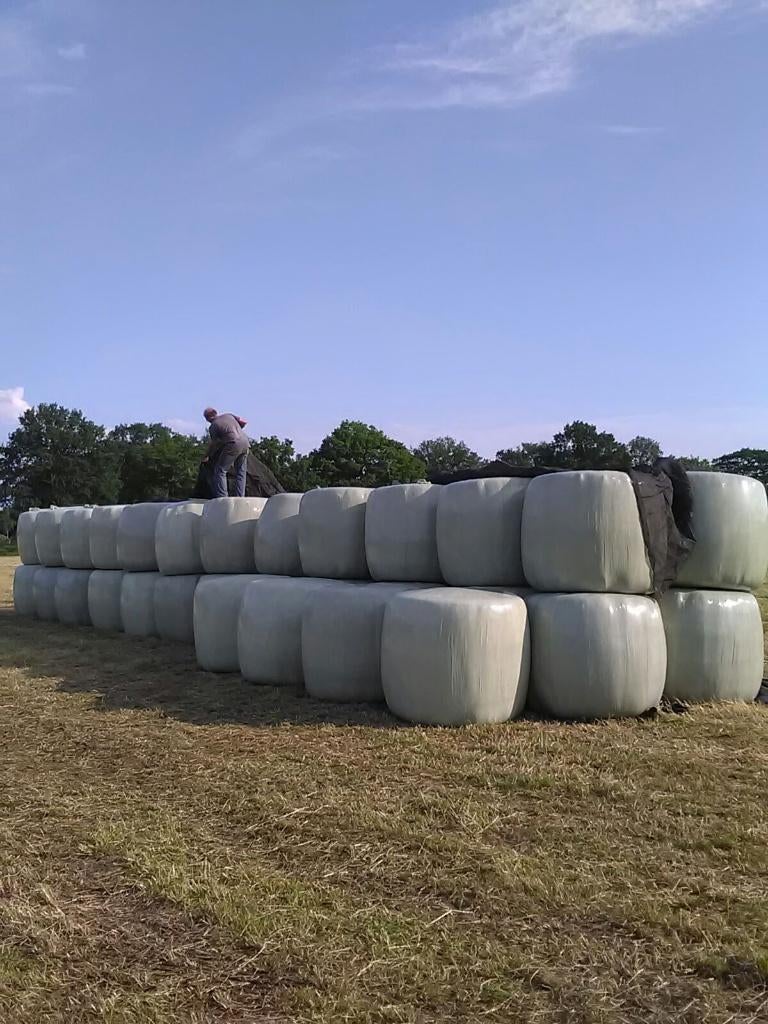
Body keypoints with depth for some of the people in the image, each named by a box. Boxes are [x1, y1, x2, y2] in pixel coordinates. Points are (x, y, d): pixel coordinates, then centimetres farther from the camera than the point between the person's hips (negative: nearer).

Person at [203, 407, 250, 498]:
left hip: (233, 444, -6)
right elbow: (243, 422, 22)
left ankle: (222, 498, -5)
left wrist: (207, 457, 24)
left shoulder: (213, 427, 4)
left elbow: (214, 445, 9)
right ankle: (240, 497, 11)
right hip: (245, 442, 6)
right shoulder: (229, 415, 18)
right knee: (240, 472, 15)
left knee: (220, 470, 3)